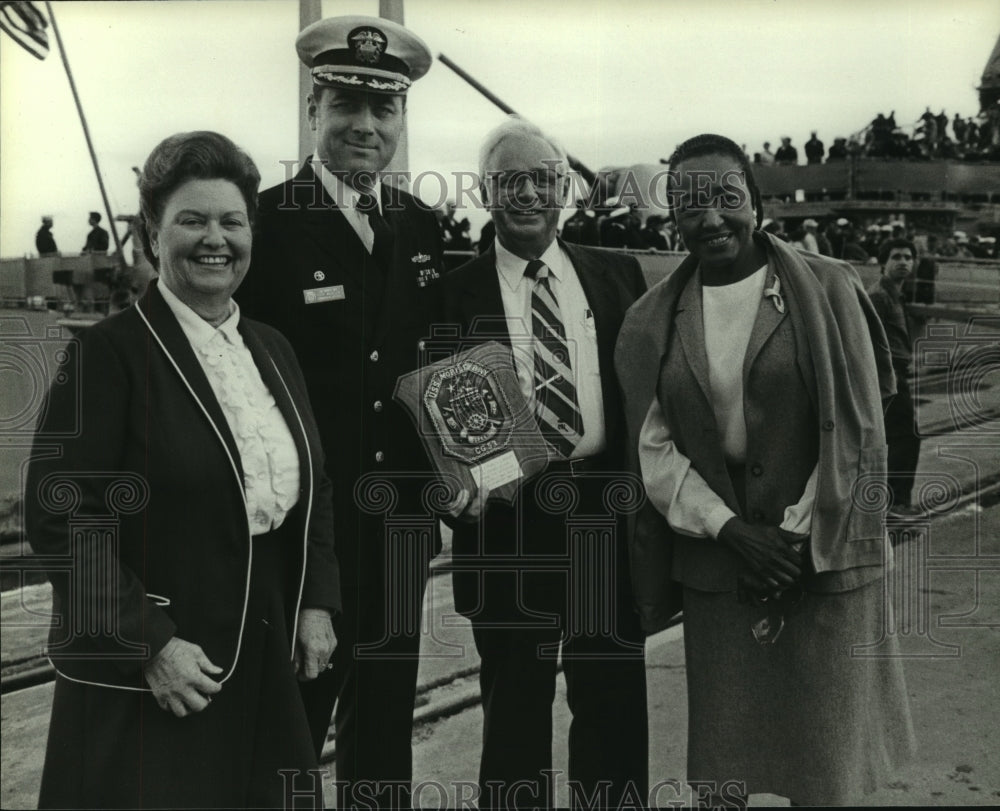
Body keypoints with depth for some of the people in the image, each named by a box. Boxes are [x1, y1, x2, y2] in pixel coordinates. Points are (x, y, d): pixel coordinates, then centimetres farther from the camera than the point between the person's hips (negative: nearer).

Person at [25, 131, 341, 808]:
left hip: (267, 666, 6)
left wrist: (317, 604, 4)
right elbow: (61, 519, -15)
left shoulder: (273, 350, 11)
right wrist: (151, 646, -17)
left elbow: (314, 490, 16)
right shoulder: (110, 352, -10)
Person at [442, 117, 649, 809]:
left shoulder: (619, 276, 7)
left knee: (614, 699, 14)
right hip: (507, 520, -2)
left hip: (609, 512, 2)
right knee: (514, 705, 11)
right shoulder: (456, 294, -1)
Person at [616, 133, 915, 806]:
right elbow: (654, 445, 0)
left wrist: (798, 540, -9)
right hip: (715, 566, 2)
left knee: (823, 755, 7)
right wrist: (730, 530, -11)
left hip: (824, 561, -1)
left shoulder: (828, 290, -4)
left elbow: (856, 432, -5)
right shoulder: (651, 322, 3)